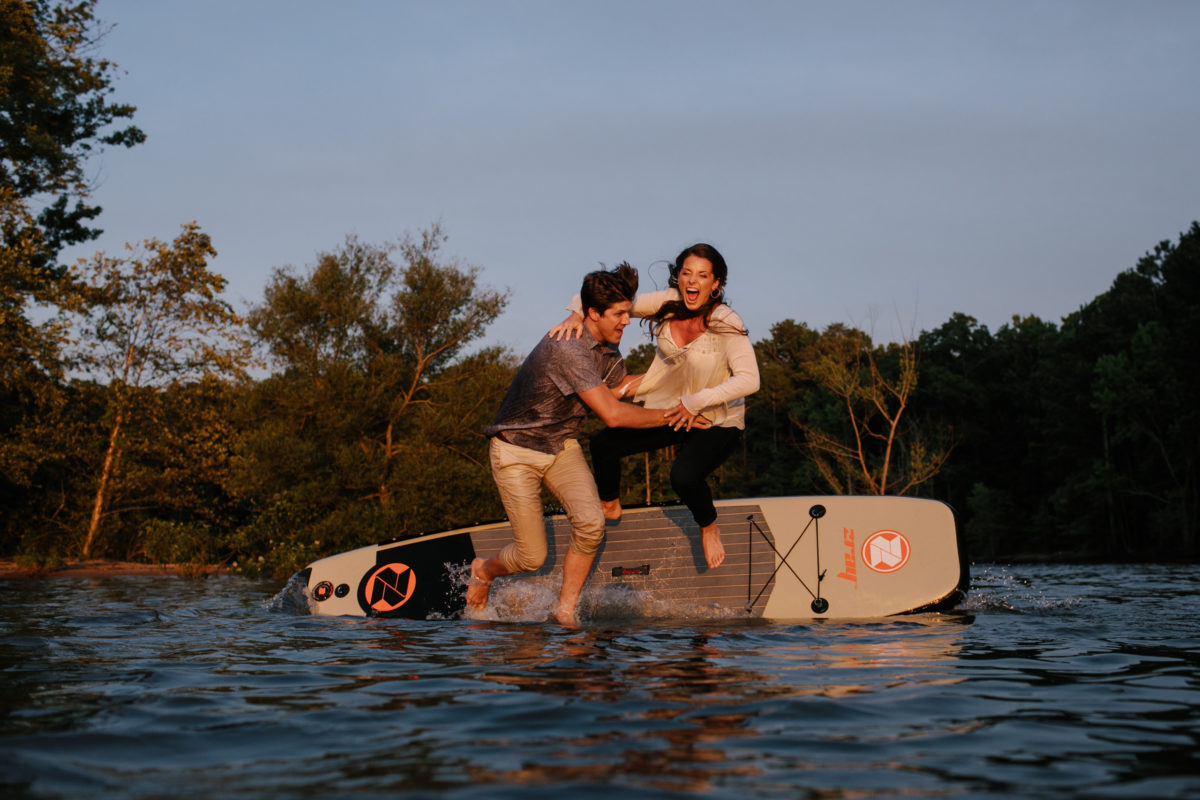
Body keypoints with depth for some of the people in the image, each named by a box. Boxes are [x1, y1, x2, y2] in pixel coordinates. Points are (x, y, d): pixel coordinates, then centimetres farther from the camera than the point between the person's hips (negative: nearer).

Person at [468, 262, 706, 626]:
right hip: (517, 449, -7)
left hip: (562, 446, 7)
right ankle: (483, 570, 30)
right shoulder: (566, 348, -29)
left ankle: (565, 611, -1)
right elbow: (612, 415, -29)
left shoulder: (609, 351, -1)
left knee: (591, 524, -19)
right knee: (532, 557, -5)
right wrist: (667, 417, -18)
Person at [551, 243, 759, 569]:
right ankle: (609, 506, 29)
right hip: (669, 407, 5)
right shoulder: (668, 304, -12)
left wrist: (695, 402, -30)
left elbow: (748, 380, -31)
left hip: (717, 421, -5)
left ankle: (709, 528, 4)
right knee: (604, 444, -2)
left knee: (685, 476, -30)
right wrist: (577, 314, -27)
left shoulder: (727, 324, -24)